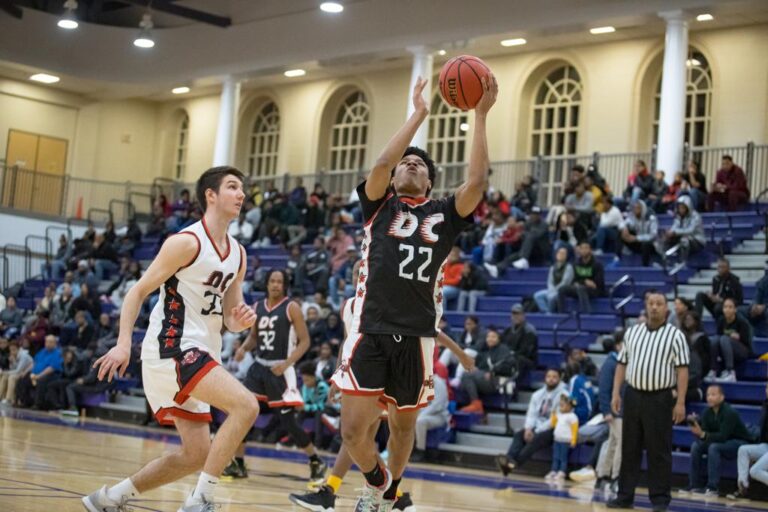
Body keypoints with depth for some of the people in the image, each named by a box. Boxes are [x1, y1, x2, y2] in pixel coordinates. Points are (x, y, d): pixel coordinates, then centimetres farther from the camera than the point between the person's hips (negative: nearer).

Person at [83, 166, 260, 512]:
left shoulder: (237, 254, 13)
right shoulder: (187, 242, -11)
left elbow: (229, 319, 17)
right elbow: (138, 291, -9)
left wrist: (241, 321, -7)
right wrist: (124, 344, -20)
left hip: (197, 354, 9)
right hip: (172, 348, -9)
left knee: (197, 455, 10)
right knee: (246, 405, -24)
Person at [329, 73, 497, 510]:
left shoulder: (444, 214, 11)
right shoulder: (379, 206, 8)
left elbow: (478, 181, -5)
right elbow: (381, 163, -10)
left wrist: (481, 116, -7)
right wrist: (419, 115, -8)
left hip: (416, 338, 2)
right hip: (370, 332, -2)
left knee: (403, 425, 14)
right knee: (354, 431, -9)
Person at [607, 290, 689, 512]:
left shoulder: (675, 335, -3)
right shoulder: (632, 332, 10)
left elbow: (682, 370, -6)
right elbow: (622, 364, 13)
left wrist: (680, 402, -12)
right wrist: (616, 393, 5)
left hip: (660, 398, -4)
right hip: (633, 395, 4)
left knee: (659, 451, 0)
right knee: (629, 449, 8)